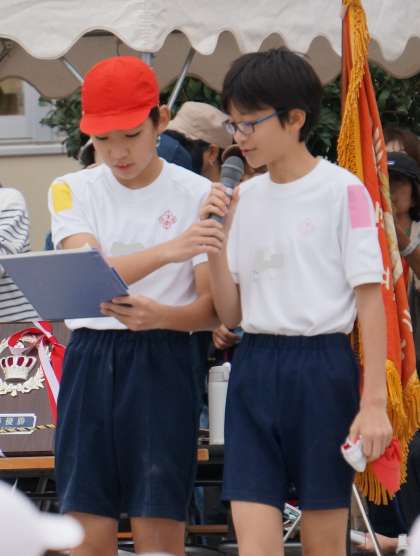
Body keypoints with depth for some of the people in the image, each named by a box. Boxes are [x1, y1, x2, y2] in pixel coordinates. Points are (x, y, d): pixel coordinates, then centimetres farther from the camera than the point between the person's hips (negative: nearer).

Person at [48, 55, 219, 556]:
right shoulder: (73, 191, 4)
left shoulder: (197, 195, -1)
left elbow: (212, 307, -2)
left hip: (162, 362, -2)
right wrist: (166, 252, -32)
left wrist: (159, 316, -24)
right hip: (89, 360, 2)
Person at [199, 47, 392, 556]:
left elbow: (370, 300, -7)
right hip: (254, 367, 4)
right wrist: (216, 240, -3)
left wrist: (375, 401, -13)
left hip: (322, 366, -4)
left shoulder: (342, 191, -5)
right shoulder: (243, 199, 11)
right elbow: (231, 313, 12)